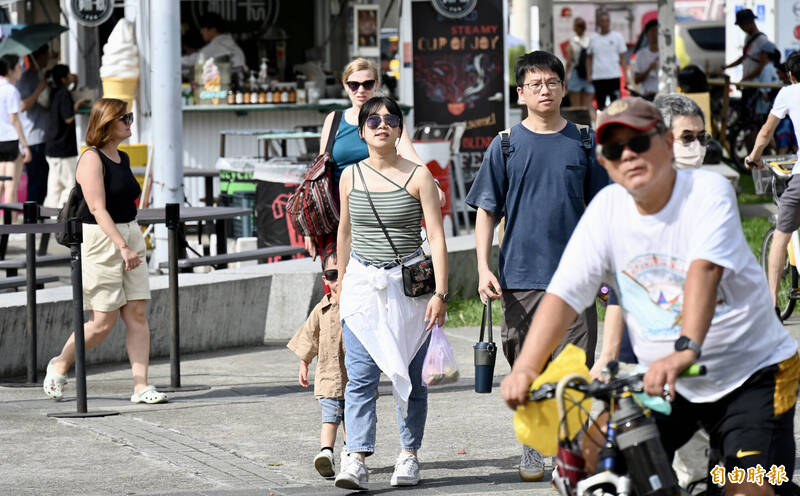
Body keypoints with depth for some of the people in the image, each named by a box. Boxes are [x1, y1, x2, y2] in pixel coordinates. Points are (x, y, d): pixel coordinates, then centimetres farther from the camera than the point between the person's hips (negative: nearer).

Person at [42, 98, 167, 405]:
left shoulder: (123, 158, 13)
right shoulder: (91, 159, -12)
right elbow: (98, 209, -20)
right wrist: (123, 246, -27)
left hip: (129, 237, 8)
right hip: (100, 241, -8)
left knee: (137, 314, 0)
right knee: (103, 322, -4)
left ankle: (141, 387, -1)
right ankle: (60, 366, 18)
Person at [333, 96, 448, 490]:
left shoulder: (418, 177, -3)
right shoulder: (350, 177, 6)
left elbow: (436, 237, -5)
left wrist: (440, 293, -12)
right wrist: (342, 281, 25)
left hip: (409, 285, -2)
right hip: (363, 284, 2)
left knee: (409, 376, 4)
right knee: (360, 376, -10)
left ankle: (408, 456, 17)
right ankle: (356, 461, -16)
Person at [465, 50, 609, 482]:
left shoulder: (583, 143, 6)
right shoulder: (505, 146, 3)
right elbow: (486, 210, 5)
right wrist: (483, 268, -4)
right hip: (521, 275, 0)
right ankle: (531, 450, 19)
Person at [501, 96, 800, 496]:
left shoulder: (709, 190, -15)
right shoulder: (606, 208, -3)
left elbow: (705, 270, -33)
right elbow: (563, 294, -10)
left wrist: (686, 350, -50)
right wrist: (525, 368, -26)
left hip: (751, 371, -4)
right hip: (663, 376, 4)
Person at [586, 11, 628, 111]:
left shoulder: (617, 37, 4)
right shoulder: (593, 38, 9)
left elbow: (622, 58, 5)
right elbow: (589, 58, 14)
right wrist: (589, 74, 5)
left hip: (614, 76, -2)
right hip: (597, 77, 2)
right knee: (600, 105, 6)